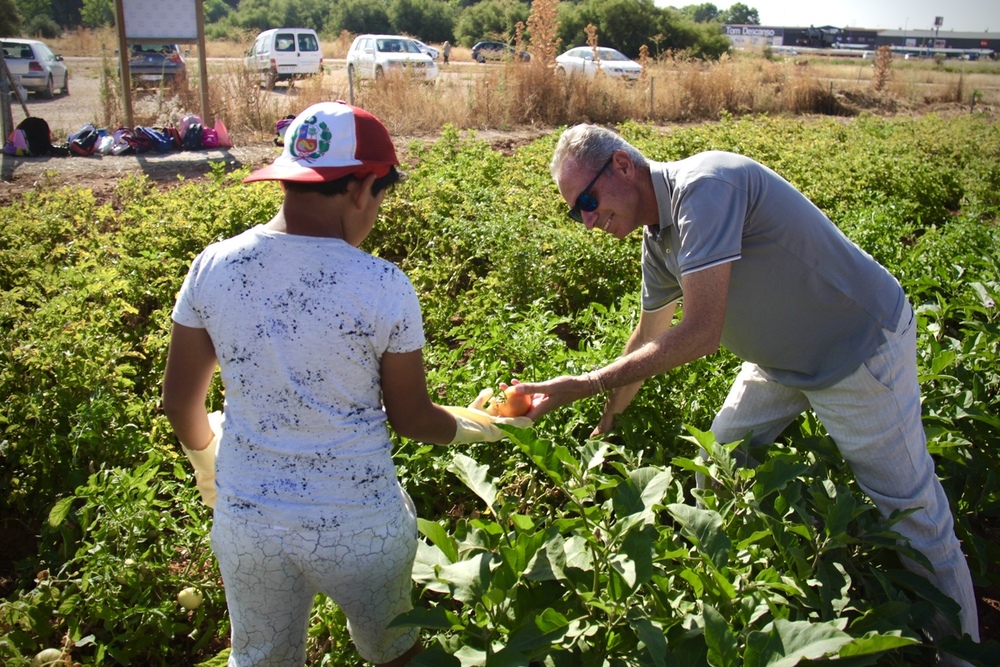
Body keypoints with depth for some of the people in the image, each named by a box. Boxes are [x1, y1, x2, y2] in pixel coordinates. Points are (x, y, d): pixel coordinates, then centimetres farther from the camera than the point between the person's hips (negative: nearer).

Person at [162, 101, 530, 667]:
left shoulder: (214, 268, -10)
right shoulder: (385, 289, -19)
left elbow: (181, 400, 1)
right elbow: (411, 419, -8)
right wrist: (476, 425, 13)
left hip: (246, 517, 3)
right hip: (360, 523, -2)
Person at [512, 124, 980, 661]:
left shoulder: (703, 186, -29)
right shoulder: (658, 239, 0)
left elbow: (699, 335, -33)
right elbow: (650, 337, 15)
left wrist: (585, 385, -27)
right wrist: (606, 423, 22)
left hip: (861, 350, -9)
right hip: (784, 359, 9)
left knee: (915, 518, -1)